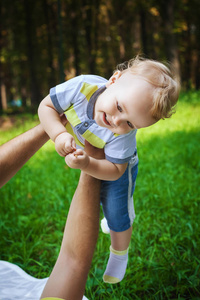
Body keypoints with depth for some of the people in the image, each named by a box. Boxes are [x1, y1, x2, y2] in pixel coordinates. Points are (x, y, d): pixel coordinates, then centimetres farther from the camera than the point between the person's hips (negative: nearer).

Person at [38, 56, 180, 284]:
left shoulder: (123, 135, -44)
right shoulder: (82, 86, -40)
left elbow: (115, 170, -32)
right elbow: (46, 106, -26)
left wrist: (87, 165, -49)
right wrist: (59, 134, -42)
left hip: (113, 171, -5)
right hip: (87, 159, 5)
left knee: (118, 217, 8)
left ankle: (119, 255, 39)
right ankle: (114, 217, 65)